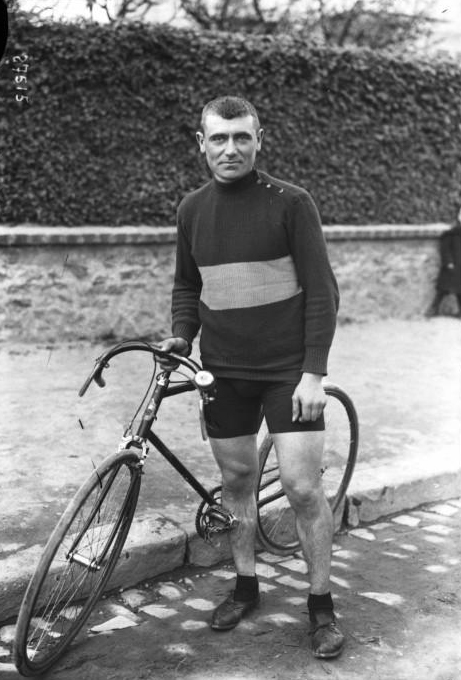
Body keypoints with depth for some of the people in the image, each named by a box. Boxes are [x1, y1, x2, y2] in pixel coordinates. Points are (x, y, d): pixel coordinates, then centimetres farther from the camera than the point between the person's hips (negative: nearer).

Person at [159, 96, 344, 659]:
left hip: (288, 370, -4)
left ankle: (321, 603, 12)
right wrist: (181, 335, -2)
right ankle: (245, 586, 30)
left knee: (303, 487, -5)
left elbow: (322, 290, -8)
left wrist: (314, 373, -14)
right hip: (224, 370, 4)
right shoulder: (192, 209, 4)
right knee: (236, 479, 12)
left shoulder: (290, 202, -8)